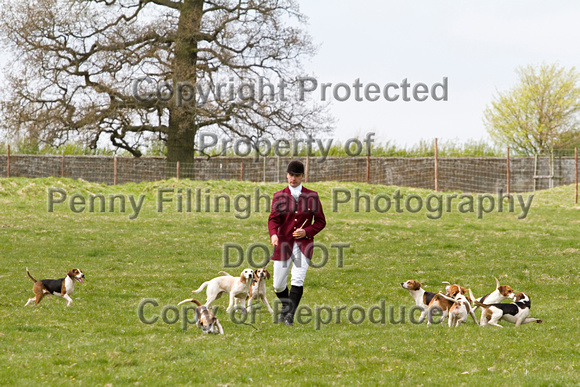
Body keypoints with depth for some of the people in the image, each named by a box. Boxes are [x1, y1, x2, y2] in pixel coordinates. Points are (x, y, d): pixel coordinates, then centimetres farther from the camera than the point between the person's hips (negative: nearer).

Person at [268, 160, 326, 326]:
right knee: (278, 285, 4)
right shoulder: (279, 196, 5)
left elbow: (320, 221, 8)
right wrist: (273, 234, -27)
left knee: (298, 280, -19)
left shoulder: (312, 196, 5)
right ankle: (285, 307, 33)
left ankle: (290, 315, -18)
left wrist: (307, 232, -10)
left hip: (304, 244, -1)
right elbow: (273, 218, -6)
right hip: (283, 244, 1)